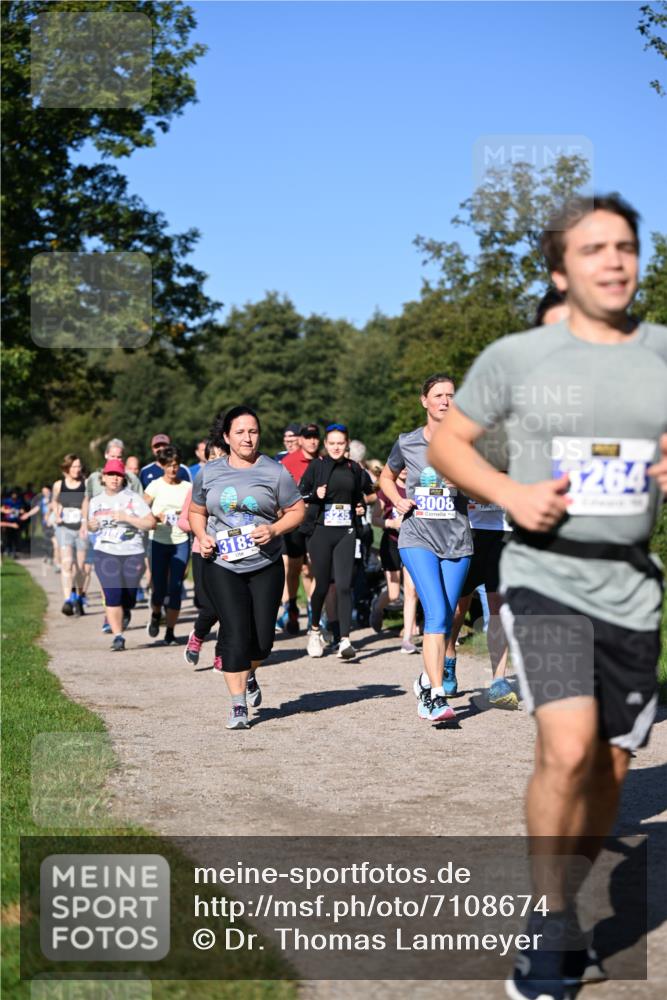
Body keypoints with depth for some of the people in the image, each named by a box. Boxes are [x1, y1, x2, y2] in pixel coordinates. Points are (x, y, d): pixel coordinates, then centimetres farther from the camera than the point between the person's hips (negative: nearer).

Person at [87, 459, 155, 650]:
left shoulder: (133, 498, -1)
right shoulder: (96, 501, 11)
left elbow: (150, 522, -7)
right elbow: (92, 525, 26)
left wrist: (127, 518, -17)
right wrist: (92, 526, 1)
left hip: (132, 553, -1)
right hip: (106, 553, 1)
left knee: (129, 596, 7)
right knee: (113, 595, -13)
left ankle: (125, 612, 43)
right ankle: (118, 636, -7)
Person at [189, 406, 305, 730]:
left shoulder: (274, 472, 1)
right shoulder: (209, 472, 6)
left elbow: (297, 511, 4)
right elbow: (196, 511, 18)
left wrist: (274, 529, -14)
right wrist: (201, 536, -2)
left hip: (266, 566, 0)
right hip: (222, 565, 0)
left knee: (263, 639, 5)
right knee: (236, 633, -11)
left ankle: (248, 674, 39)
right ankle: (238, 704, -4)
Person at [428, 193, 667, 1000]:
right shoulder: (515, 357, -2)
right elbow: (446, 442, 6)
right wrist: (509, 493, -11)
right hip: (543, 578, -4)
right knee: (568, 746, -22)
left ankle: (559, 919, 32)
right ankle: (552, 929, -2)